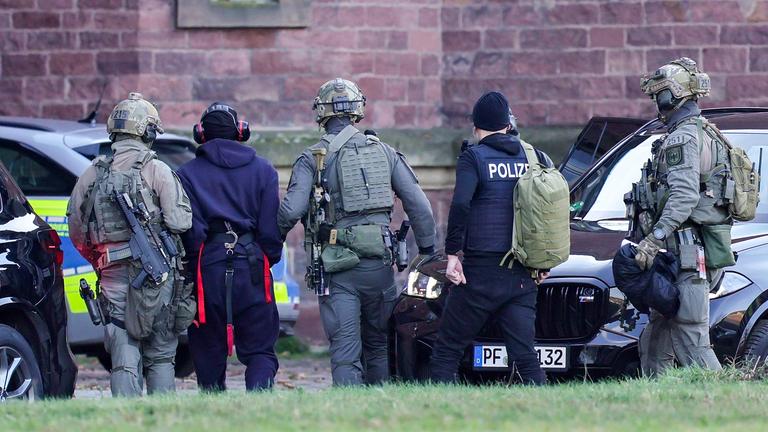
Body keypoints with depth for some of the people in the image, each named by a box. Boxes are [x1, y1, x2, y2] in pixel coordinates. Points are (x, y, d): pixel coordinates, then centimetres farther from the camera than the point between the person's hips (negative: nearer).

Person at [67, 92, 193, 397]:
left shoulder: (92, 174, 8)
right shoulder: (157, 171, -3)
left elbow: (77, 231, 12)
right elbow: (179, 221, -9)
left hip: (114, 276, 2)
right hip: (157, 274, -2)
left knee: (124, 359, 2)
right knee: (160, 356, 7)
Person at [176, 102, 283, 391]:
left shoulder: (187, 174, 3)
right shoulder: (263, 170, 8)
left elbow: (186, 229, -4)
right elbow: (272, 226, 4)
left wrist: (191, 268, 3)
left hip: (207, 270, -1)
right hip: (252, 269, 1)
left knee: (208, 355, 8)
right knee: (260, 350, 4)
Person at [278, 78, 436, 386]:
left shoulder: (313, 158, -2)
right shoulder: (384, 152, 8)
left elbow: (291, 210, -12)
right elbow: (419, 205, 6)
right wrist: (427, 250, 17)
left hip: (338, 265, -3)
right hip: (380, 262, 3)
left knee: (345, 349, -4)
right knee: (378, 345, 17)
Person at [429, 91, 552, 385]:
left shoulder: (474, 157, -4)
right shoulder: (534, 158, 10)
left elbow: (460, 204, -18)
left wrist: (452, 254, -13)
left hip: (482, 272, -4)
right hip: (523, 277, 4)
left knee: (447, 351, 4)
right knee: (525, 357, 4)